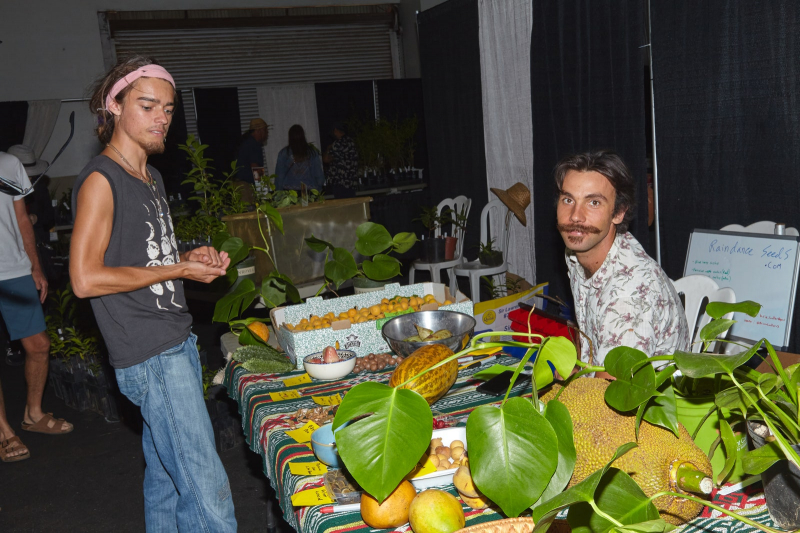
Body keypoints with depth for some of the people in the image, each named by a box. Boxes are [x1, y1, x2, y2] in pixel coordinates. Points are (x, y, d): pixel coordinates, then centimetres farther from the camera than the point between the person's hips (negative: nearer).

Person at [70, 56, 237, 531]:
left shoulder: (152, 177, 16)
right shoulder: (101, 180, -11)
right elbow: (86, 278, -17)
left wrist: (193, 257, 6)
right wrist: (178, 270, -14)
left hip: (178, 343, 9)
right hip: (149, 355, -9)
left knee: (166, 474, 17)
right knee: (207, 491, -8)